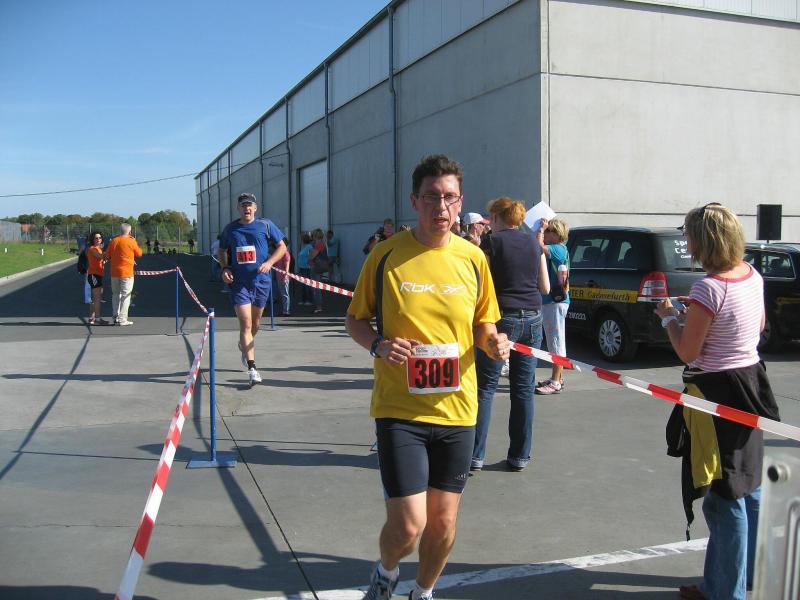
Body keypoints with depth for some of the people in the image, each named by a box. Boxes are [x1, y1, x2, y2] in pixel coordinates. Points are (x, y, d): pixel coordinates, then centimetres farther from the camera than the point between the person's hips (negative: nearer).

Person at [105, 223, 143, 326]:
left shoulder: (113, 241, 5)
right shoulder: (131, 242, -9)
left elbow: (107, 255, 10)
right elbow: (139, 254, 2)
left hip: (114, 272, 5)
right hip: (126, 272, -5)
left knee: (116, 295, 15)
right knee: (125, 295, 0)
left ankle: (116, 317, 17)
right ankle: (122, 320, -2)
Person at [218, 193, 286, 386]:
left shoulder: (265, 225, 1)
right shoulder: (230, 228, 5)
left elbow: (282, 247, 5)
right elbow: (222, 251, 19)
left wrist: (269, 262, -11)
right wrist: (225, 268, 0)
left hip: (261, 280, 1)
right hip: (238, 282, -1)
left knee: (255, 322, 15)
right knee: (245, 324, -11)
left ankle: (245, 345, 48)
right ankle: (252, 368, -12)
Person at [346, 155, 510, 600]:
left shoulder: (473, 258, 2)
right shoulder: (386, 255, -6)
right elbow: (355, 320, 4)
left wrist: (493, 341, -9)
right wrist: (378, 345, -17)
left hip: (456, 409, 3)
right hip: (400, 409, -3)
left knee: (443, 522, 12)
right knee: (408, 525, -6)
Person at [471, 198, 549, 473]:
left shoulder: (491, 243, -6)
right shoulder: (533, 243, 9)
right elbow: (545, 287, 12)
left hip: (502, 318, -5)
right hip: (532, 319, 5)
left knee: (485, 388, 3)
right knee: (524, 389, 9)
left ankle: (476, 455, 3)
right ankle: (519, 456, 15)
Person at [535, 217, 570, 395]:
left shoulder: (559, 249, -15)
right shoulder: (557, 250, 16)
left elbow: (539, 246, -29)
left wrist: (541, 228, -17)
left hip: (556, 302, -11)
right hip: (550, 301, 11)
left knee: (556, 342, -7)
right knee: (554, 342, 17)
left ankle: (556, 383, -5)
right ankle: (557, 378, 26)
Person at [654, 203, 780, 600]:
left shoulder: (709, 288, -22)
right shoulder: (752, 276, 3)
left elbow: (687, 352, -17)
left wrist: (669, 317, -1)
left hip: (718, 393, -9)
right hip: (751, 382, 9)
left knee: (725, 498, 3)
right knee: (751, 488, 21)